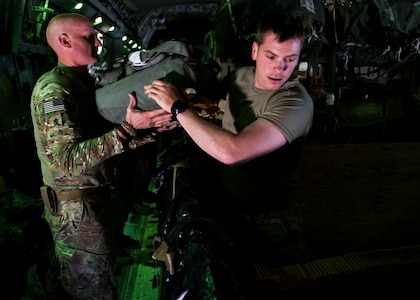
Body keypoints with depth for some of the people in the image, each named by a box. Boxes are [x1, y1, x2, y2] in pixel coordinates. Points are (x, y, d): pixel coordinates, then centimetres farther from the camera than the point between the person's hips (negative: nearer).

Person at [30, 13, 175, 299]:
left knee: (104, 271, 27)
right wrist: (129, 128, -34)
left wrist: (151, 128, -5)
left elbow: (108, 136, 8)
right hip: (75, 208, -9)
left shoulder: (85, 82, 10)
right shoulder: (53, 89, -20)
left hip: (96, 197, 9)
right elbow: (69, 160, -31)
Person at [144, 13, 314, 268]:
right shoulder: (239, 77, -6)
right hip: (227, 205, 6)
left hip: (271, 220, -6)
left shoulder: (296, 103, -27)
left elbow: (232, 152, -40)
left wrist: (178, 106, -31)